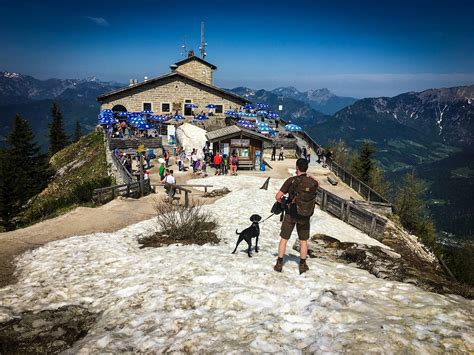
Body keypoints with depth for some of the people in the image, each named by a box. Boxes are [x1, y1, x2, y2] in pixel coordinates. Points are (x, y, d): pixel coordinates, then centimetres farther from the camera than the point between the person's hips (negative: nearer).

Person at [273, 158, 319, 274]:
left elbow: (277, 197, -18)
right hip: (305, 216, 2)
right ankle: (302, 265, 23)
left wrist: (283, 203, 1)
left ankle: (279, 264, 17)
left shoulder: (291, 181, -18)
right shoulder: (312, 182, -10)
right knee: (303, 241, 17)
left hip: (291, 214, -2)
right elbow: (317, 184, 18)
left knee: (284, 239, 12)